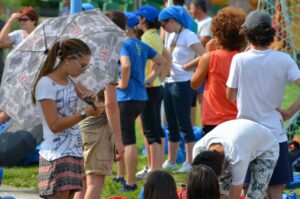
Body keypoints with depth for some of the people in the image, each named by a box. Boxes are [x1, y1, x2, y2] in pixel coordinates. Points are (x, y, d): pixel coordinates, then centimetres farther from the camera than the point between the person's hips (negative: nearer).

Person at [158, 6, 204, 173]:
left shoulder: (188, 36, -13)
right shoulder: (172, 36, 13)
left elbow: (203, 57, -24)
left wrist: (186, 67, -15)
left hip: (183, 84, -9)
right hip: (169, 83, 9)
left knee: (184, 124, -6)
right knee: (172, 125, 14)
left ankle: (190, 162, -2)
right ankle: (171, 162, 21)